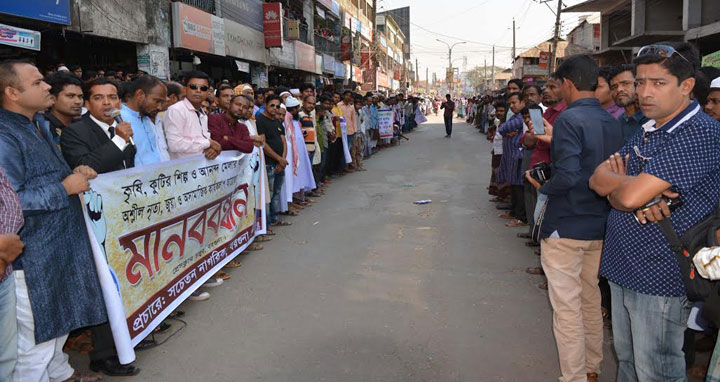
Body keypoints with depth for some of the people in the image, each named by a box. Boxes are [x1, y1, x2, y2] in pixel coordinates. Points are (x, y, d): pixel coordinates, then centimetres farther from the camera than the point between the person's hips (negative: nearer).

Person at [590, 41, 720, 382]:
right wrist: (637, 205, -17)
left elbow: (630, 194, -28)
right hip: (622, 266, 8)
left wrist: (608, 177, -6)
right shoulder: (647, 130, 10)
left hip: (658, 277, -8)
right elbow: (599, 182, 3)